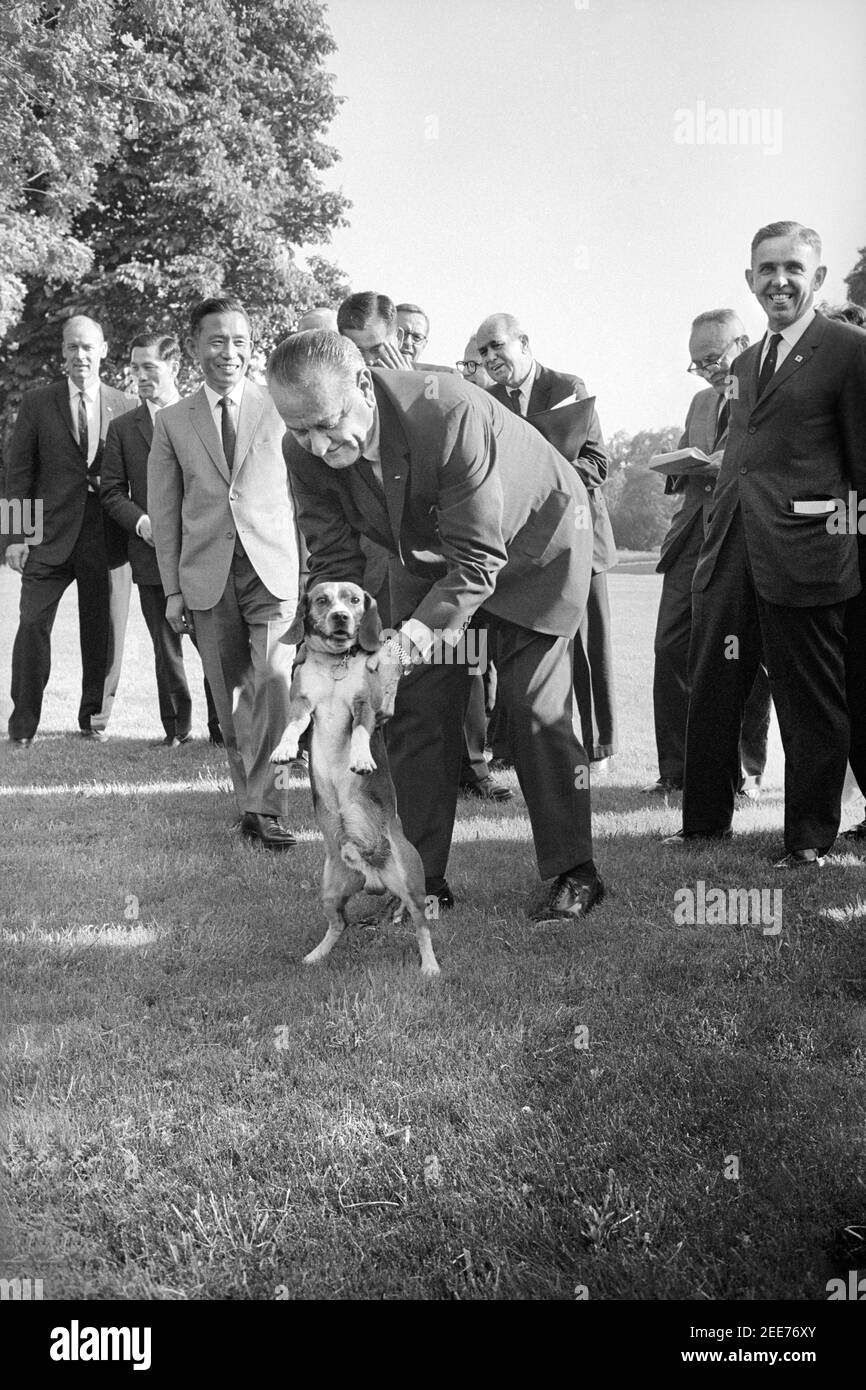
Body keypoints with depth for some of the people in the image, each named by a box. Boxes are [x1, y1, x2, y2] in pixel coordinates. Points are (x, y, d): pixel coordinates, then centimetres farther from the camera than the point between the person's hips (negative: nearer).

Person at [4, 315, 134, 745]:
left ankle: (95, 718, 22)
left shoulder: (126, 407, 6)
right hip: (50, 533, 0)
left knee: (104, 631, 6)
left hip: (107, 536, 0)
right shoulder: (37, 404, 6)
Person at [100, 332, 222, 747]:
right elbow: (111, 491, 7)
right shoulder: (122, 428, 9)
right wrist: (142, 522, -11)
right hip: (152, 556, 2)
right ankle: (176, 727, 18)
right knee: (166, 649, 7)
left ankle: (222, 726, 9)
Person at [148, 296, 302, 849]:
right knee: (231, 696, 5)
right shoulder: (173, 421, 9)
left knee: (274, 679, -20)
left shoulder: (282, 408, 5)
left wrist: (312, 571, 1)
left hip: (274, 568, -2)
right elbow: (165, 511, 10)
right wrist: (172, 588, 5)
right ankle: (257, 802, 18)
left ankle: (262, 800, -8)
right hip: (208, 575, 2)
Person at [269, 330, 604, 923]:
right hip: (428, 557, 6)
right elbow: (334, 558, -13)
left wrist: (423, 628, -47)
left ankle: (574, 873, 4)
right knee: (417, 710, 0)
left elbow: (478, 558, -36)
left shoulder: (451, 414, -40)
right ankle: (422, 880, 9)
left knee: (538, 707, -9)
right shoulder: (305, 452, -22)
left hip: (533, 540, -5)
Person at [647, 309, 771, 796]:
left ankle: (747, 770, 13)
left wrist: (723, 465, -18)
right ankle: (675, 769, 6)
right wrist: (681, 468, 6)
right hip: (692, 540, 6)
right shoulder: (702, 401, 21)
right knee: (671, 651, -2)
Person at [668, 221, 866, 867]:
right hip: (731, 549, 7)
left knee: (811, 704, 4)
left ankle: (810, 839, 16)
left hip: (802, 553, -7)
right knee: (711, 692, 12)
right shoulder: (745, 364, 18)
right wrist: (716, 538, 15)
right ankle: (705, 821, 25)